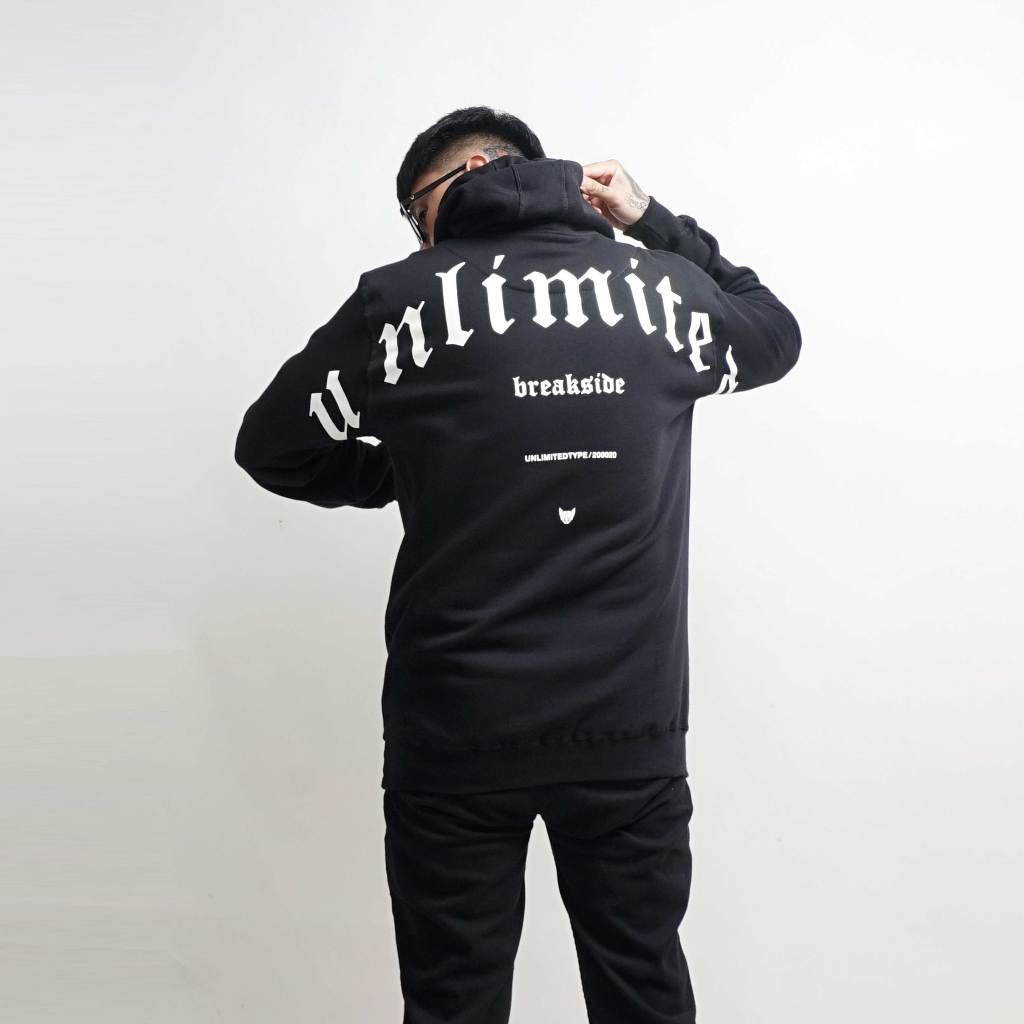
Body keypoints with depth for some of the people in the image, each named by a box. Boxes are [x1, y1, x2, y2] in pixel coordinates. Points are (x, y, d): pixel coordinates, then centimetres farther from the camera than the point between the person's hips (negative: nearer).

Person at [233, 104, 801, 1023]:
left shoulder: (400, 297, -3)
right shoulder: (663, 288, 4)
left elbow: (270, 449, 7)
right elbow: (777, 335, 25)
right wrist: (658, 224, 22)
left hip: (457, 727, -2)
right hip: (630, 724, 3)